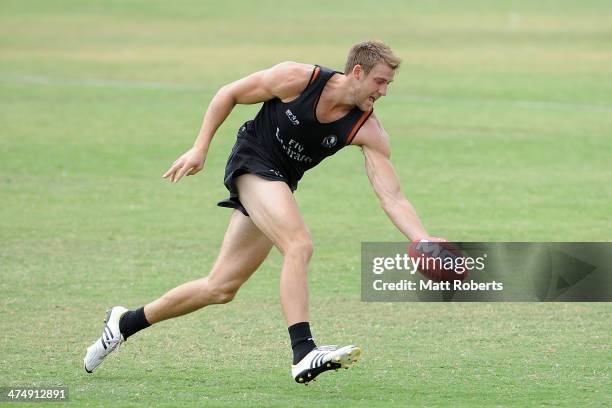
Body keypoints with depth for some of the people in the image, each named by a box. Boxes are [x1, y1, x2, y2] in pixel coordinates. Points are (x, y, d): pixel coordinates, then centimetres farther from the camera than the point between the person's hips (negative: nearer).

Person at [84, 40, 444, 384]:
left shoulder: (368, 130, -12)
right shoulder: (296, 79, -19)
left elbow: (392, 197, -16)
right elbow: (229, 94, -5)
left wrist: (425, 241, -30)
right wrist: (200, 148, -7)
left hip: (281, 184, 5)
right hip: (252, 163, -5)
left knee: (221, 288, 6)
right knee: (300, 245, -29)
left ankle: (126, 323, 23)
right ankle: (304, 353, -33)